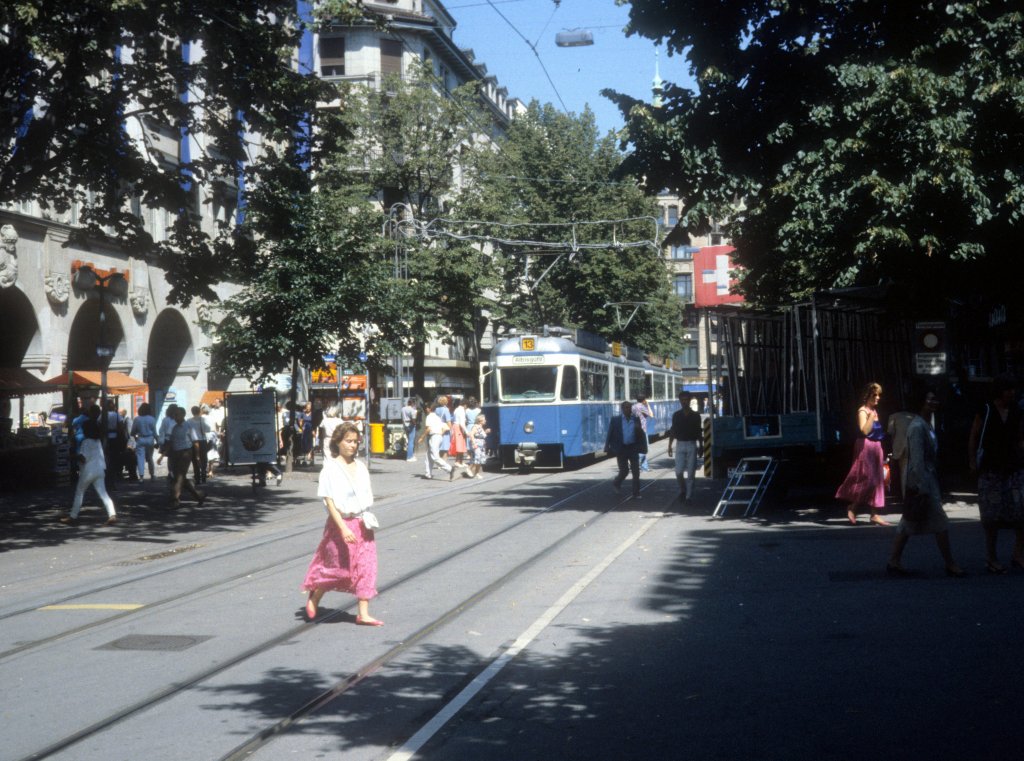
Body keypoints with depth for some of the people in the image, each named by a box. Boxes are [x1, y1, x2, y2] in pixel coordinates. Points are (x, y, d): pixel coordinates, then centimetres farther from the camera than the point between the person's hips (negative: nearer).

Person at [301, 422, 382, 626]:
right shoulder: (331, 468, -10)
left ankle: (363, 613, 5)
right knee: (338, 567, 3)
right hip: (340, 523, -5)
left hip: (361, 524, 6)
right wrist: (343, 528, -21)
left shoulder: (360, 467, 7)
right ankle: (313, 597, 29)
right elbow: (329, 501, -15)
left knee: (366, 566, 0)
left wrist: (368, 521, 7)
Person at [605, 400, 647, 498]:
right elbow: (610, 435, -1)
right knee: (624, 470, 4)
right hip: (621, 449, -2)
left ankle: (636, 493, 7)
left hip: (633, 448, 2)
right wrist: (608, 447, -7)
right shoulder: (615, 420, -3)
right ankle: (616, 483, 36)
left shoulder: (636, 419, 2)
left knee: (636, 472, -1)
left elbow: (641, 434, 5)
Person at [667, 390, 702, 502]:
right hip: (680, 445, 1)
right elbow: (672, 431, 7)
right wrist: (670, 446, 3)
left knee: (691, 473, -1)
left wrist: (700, 447, 4)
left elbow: (699, 432, 6)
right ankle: (682, 490, 17)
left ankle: (689, 496, 4)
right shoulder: (676, 415, 4)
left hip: (692, 445, -1)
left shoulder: (695, 415, 3)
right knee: (679, 471, -7)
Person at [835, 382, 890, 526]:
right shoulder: (863, 411, -10)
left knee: (877, 480, 6)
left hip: (876, 447, 9)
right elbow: (865, 430, -24)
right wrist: (872, 416, -26)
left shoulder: (874, 411, 14)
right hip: (865, 447, -9)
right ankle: (852, 508, 4)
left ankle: (874, 514, 8)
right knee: (867, 479, -11)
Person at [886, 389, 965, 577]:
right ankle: (950, 565, 6)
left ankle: (894, 561, 13)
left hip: (928, 478, 10)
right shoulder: (917, 427, -18)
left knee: (909, 523, 10)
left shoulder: (927, 425, 13)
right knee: (940, 523, -3)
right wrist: (921, 488, -24)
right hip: (920, 479, -10)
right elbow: (917, 459, -22)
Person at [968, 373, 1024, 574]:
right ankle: (991, 557, 12)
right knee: (992, 516, 2)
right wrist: (973, 463, -6)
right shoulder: (985, 412, -4)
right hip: (990, 471, -3)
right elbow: (973, 437, 0)